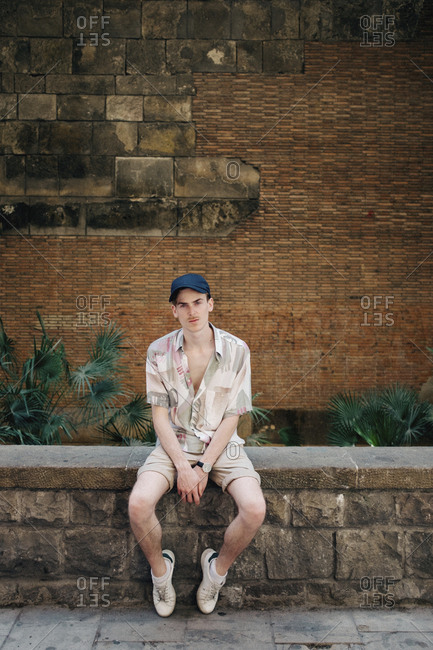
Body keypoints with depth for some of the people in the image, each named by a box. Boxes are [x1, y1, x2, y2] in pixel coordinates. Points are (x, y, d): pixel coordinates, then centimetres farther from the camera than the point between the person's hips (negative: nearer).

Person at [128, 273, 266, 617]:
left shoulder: (236, 350, -8)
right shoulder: (159, 351, -5)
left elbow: (231, 417, -7)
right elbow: (160, 414, -4)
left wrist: (203, 467, -14)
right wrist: (182, 466, -15)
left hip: (221, 444, 0)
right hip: (175, 443, 1)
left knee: (255, 509, -25)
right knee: (139, 503, -26)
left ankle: (219, 567, 7)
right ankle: (160, 568, 6)